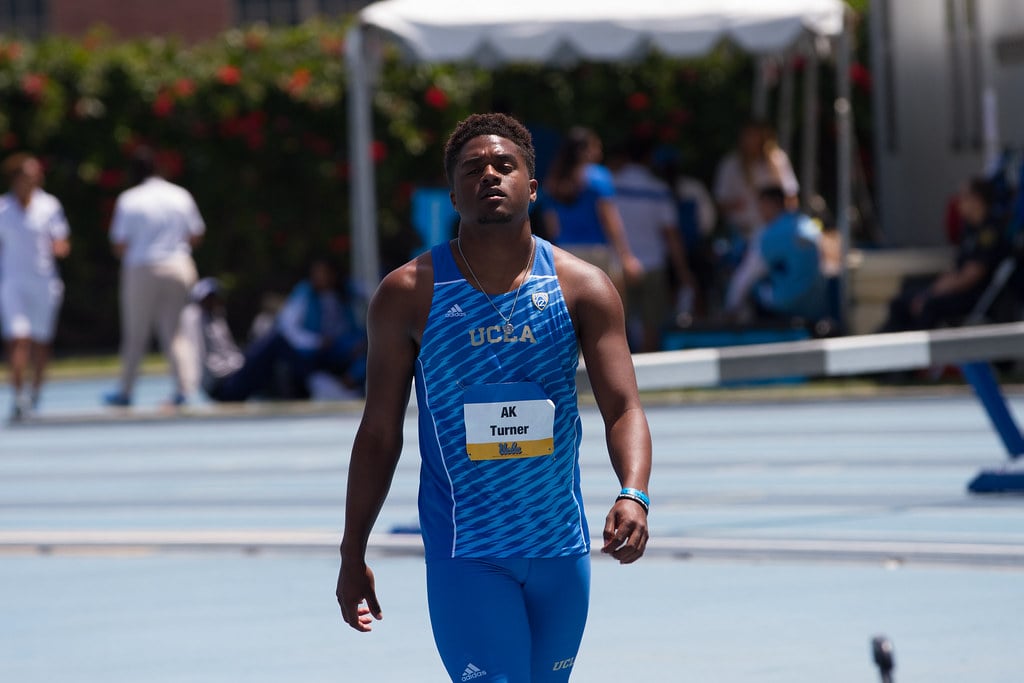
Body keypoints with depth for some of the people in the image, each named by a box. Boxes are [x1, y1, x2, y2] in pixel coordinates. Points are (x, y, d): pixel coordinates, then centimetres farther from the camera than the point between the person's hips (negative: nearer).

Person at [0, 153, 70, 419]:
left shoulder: (49, 205, 1)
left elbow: (61, 242, 2)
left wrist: (60, 246, -21)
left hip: (44, 282, 1)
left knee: (41, 341, 10)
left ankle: (36, 389, 31)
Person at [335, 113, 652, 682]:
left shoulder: (583, 288, -1)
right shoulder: (409, 294, -4)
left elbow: (624, 409, -6)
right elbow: (380, 432, 2)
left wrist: (634, 495, -26)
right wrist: (352, 554, 3)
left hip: (561, 547, 3)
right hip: (464, 553, -3)